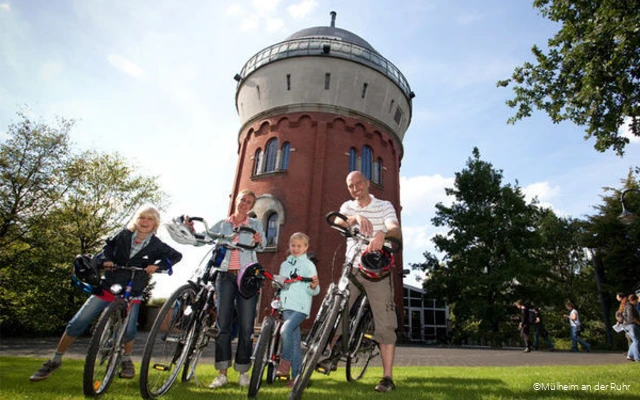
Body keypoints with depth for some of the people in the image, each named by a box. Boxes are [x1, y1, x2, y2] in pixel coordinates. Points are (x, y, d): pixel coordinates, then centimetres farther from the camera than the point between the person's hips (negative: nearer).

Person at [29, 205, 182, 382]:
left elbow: (177, 255, -3)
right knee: (77, 323, 1)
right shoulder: (123, 235, -3)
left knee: (129, 330, -13)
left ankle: (126, 360, 17)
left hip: (131, 294, -1)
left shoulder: (156, 245, -7)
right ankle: (55, 360, 22)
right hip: (107, 287, 2)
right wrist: (105, 259, -7)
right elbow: (108, 246, 13)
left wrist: (158, 265, -17)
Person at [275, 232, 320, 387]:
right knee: (294, 340, 8)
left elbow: (312, 290, -5)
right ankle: (295, 375, 17)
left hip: (301, 307, -5)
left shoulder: (308, 265, -1)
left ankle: (285, 361, -6)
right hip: (287, 306, 5)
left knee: (285, 329, -26)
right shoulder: (284, 265, 15)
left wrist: (314, 286, -24)